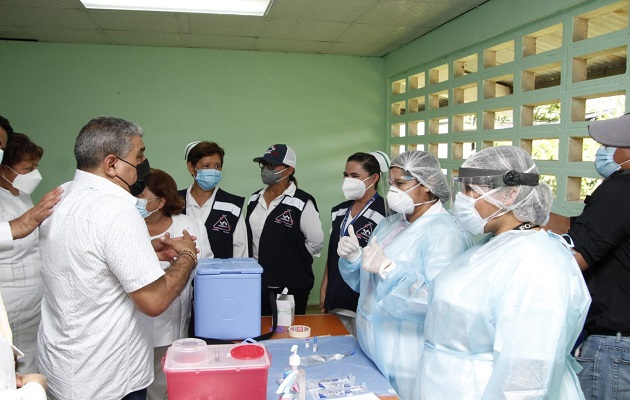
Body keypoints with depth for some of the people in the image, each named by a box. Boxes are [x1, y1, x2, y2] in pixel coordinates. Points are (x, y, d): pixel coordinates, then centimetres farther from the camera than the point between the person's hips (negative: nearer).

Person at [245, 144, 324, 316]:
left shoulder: (302, 202, -13)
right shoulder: (255, 199, 7)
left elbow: (316, 241, -10)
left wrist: (292, 258, -1)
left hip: (291, 287, -5)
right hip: (257, 283, 6)